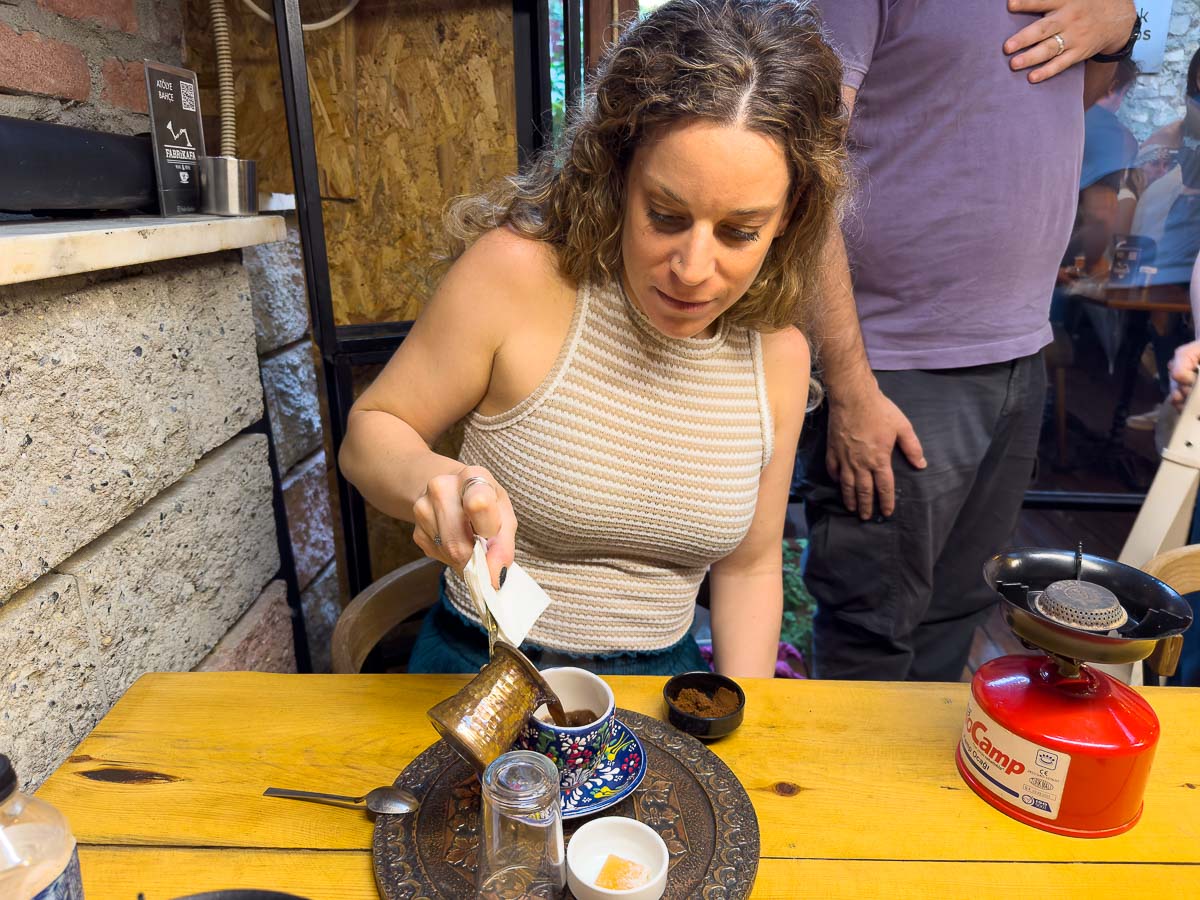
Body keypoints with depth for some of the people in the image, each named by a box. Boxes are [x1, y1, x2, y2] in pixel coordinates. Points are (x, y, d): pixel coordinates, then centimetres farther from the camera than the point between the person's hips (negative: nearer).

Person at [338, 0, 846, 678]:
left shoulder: (779, 353, -6)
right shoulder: (518, 272, -18)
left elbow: (750, 565, 6)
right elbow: (369, 432, -6)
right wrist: (431, 481, -28)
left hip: (660, 677, 3)